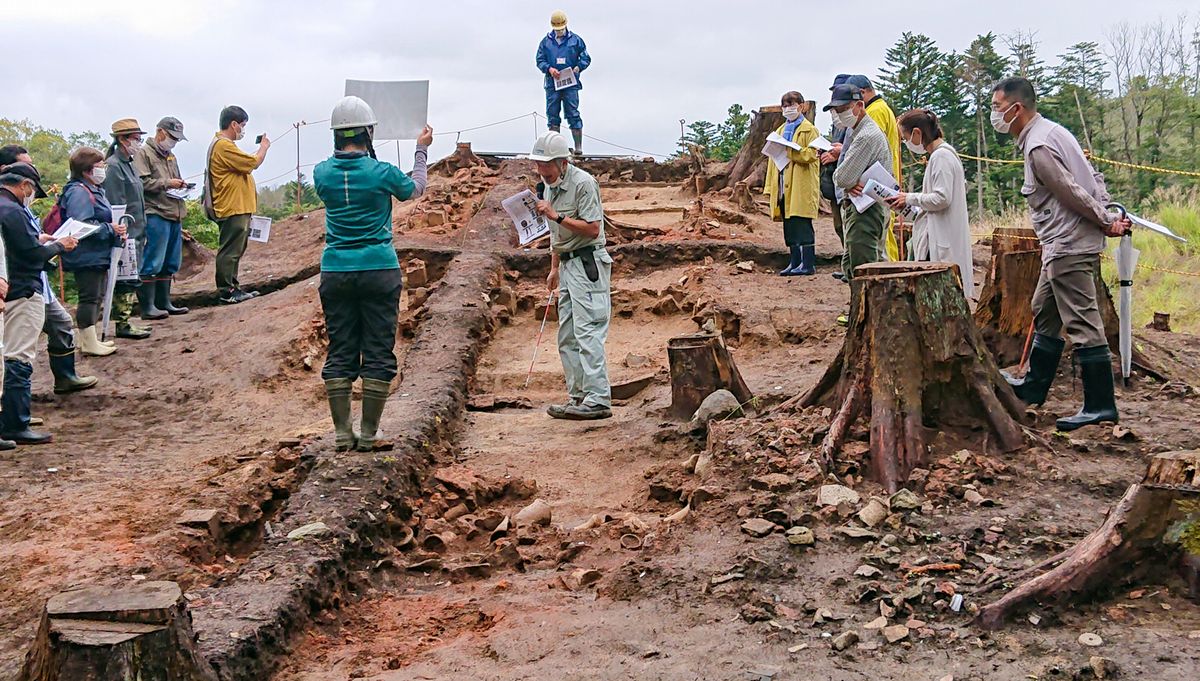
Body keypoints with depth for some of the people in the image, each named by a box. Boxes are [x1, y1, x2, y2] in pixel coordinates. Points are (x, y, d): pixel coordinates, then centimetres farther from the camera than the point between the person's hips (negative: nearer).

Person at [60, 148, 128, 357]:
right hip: (86, 257, -11)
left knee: (96, 297, 16)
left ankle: (89, 339, 25)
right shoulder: (79, 193, -17)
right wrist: (110, 230, -20)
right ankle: (89, 343, 4)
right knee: (89, 297, -4)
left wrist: (116, 233, 7)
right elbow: (82, 226, -26)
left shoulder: (94, 190, 15)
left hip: (98, 255, 11)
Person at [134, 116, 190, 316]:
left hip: (174, 214, 9)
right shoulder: (144, 153, -4)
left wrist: (180, 185, 11)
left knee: (170, 263, 12)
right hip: (155, 214, -9)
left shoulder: (170, 156, 23)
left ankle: (164, 303, 19)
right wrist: (167, 183, -12)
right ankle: (147, 307, -5)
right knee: (152, 263, -8)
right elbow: (142, 182, -14)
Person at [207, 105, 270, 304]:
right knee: (230, 251, -7)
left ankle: (232, 288, 23)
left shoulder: (224, 144, 19)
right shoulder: (224, 146, -17)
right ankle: (226, 291, -3)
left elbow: (246, 163, 21)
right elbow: (253, 163, -17)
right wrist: (264, 147, -3)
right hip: (232, 208, -11)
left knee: (235, 251, 16)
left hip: (237, 208, 11)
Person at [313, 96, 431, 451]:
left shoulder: (322, 172, -1)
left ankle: (342, 432, 10)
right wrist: (422, 149, 26)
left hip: (336, 272, 3)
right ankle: (368, 434, 6)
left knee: (340, 353, 8)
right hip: (379, 271, -3)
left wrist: (341, 148, 36)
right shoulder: (382, 172, -8)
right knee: (378, 353, 4)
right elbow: (414, 189, 13)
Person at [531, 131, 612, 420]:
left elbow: (593, 229, -19)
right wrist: (554, 268, 21)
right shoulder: (548, 184, 13)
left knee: (587, 332, -14)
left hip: (588, 263, -10)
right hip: (568, 264, 10)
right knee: (567, 337, 10)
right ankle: (579, 396, 15)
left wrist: (557, 216, -22)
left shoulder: (583, 183, -14)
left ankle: (598, 399, -16)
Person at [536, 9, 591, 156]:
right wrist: (549, 69, -10)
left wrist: (578, 68, -11)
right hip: (552, 85, 2)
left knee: (573, 114, -6)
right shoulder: (546, 42, 10)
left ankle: (578, 147, -4)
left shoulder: (576, 40, 6)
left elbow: (586, 59, 8)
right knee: (552, 115, 3)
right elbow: (540, 60, 9)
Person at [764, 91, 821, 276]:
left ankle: (808, 264, -5)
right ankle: (795, 262, 14)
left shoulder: (809, 130, -2)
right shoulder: (780, 131, 20)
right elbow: (773, 157, 19)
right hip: (784, 186, 7)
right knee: (790, 227, 8)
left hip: (802, 186, -7)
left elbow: (811, 154, -15)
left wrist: (788, 152, -22)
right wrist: (770, 186, 13)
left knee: (802, 225, -8)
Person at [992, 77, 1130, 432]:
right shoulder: (1050, 131, 15)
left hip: (1069, 246, -11)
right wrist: (1109, 215, 5)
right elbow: (1093, 176, 16)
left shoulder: (1038, 147, -19)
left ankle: (1100, 405, -1)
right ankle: (1034, 387, 32)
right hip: (1064, 245, 11)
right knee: (1045, 314, 20)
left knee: (1083, 325, -7)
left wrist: (1106, 222, -7)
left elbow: (1073, 193, -19)